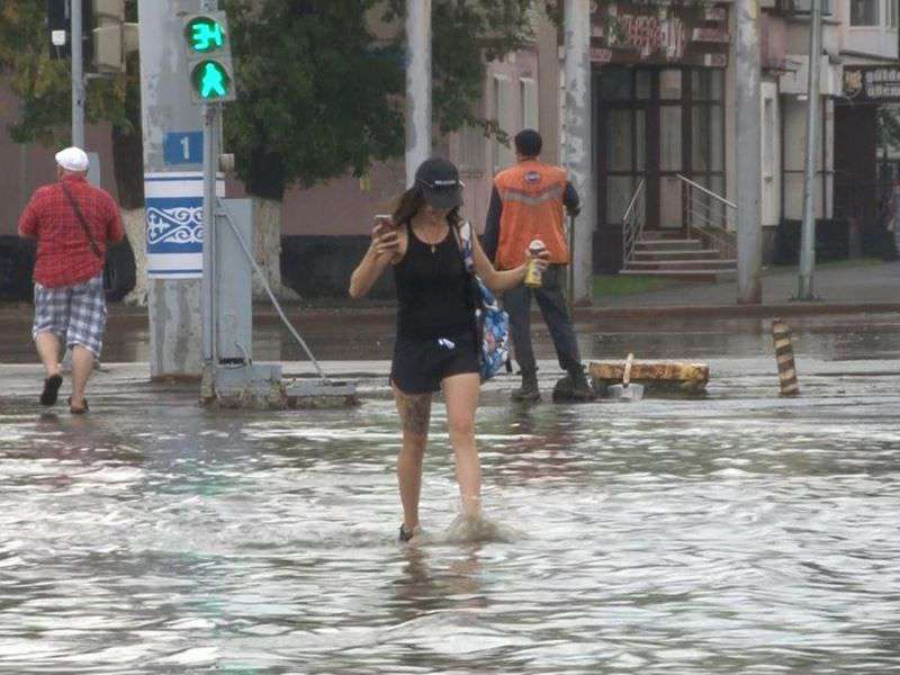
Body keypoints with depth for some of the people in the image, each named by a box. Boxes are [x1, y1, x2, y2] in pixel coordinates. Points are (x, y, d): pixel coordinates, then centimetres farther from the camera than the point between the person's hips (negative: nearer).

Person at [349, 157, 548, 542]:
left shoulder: (460, 234, 4)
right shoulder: (398, 237, -6)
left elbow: (493, 282, 14)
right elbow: (357, 290, -10)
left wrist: (525, 270, -5)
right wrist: (375, 255, -28)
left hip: (458, 344, 1)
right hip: (413, 347, -1)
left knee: (462, 429, -16)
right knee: (415, 441, 9)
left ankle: (472, 513, -28)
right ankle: (410, 525, 24)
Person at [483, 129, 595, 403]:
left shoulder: (503, 181, -4)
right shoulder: (557, 177, 1)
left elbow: (492, 227, -2)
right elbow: (574, 203, 18)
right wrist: (572, 208, 43)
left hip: (514, 261, -2)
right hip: (550, 259, 2)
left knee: (519, 323, 2)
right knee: (559, 319, 7)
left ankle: (529, 383, -4)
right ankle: (578, 381, 2)